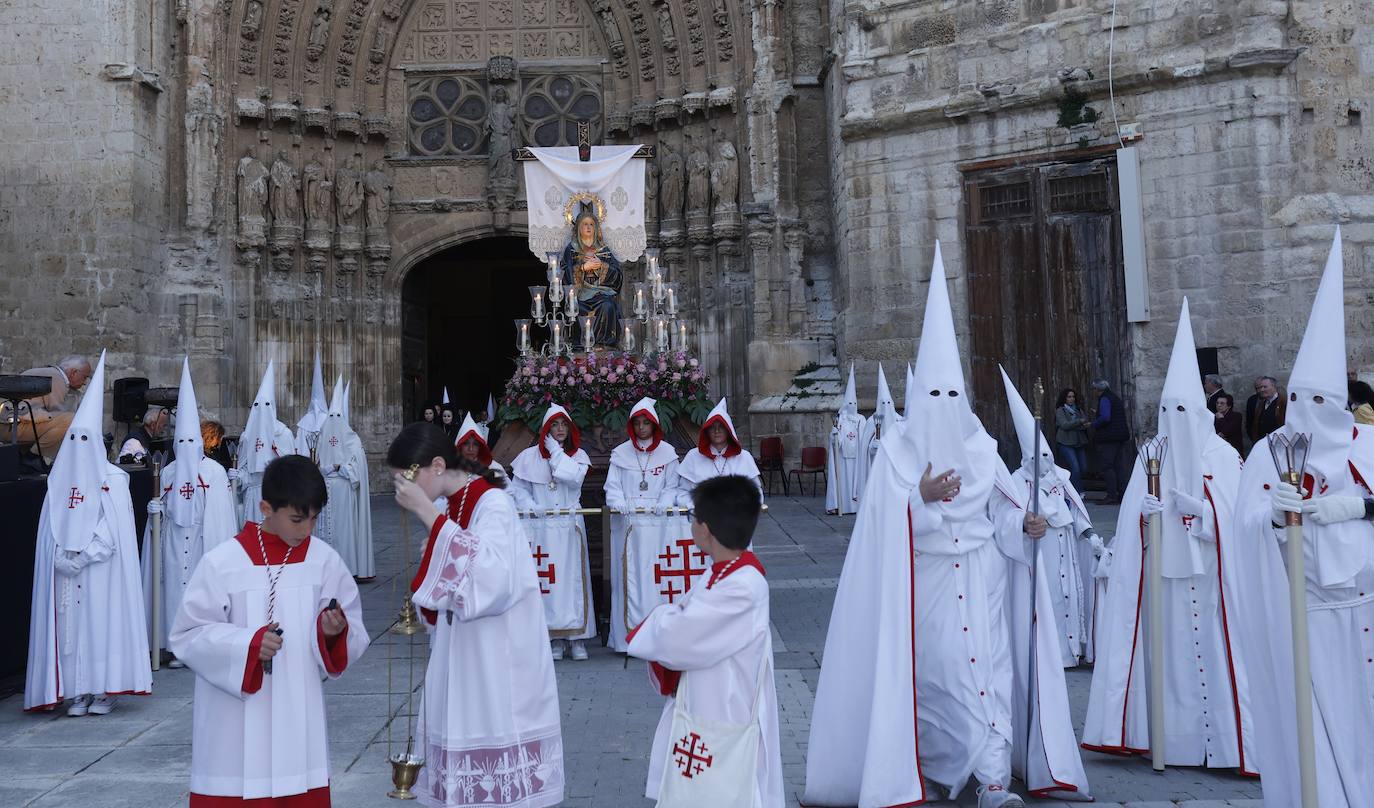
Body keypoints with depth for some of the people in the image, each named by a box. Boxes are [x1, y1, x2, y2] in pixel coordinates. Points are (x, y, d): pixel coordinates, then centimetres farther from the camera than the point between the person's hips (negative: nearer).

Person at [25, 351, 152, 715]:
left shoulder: (111, 480, 0)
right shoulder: (59, 480, 12)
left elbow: (113, 528, -8)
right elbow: (51, 527, 8)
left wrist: (82, 555, -14)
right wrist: (62, 556, -7)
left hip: (100, 571, -4)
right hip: (64, 572, 4)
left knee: (101, 621, -4)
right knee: (69, 625, 1)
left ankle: (104, 689, 1)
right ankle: (78, 691, 4)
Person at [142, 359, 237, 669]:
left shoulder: (215, 471, -3)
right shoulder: (168, 473, 10)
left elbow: (222, 516, -6)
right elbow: (162, 509, 17)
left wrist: (221, 548, -10)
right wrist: (155, 509, -4)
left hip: (204, 541, -4)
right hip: (175, 542, 4)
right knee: (176, 588, 3)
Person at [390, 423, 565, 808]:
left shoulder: (493, 504, -14)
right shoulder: (451, 510, 8)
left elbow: (490, 576, -32)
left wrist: (426, 512, -29)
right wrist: (422, 610, 3)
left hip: (498, 663, -8)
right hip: (462, 660, 8)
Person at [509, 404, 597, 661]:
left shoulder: (578, 455, 8)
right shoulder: (530, 456, 6)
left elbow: (574, 478, -12)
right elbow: (518, 488, 7)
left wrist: (556, 451, -5)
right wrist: (531, 506, -9)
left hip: (570, 526, 1)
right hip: (542, 527, 0)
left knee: (572, 578, -2)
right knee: (547, 579, -4)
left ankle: (576, 638, 2)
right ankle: (555, 638, 3)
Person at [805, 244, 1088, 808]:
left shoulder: (981, 448, 7)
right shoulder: (898, 451, -2)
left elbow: (1000, 512, 8)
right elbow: (890, 525, -7)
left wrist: (1024, 525, -12)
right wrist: (922, 499, -25)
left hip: (980, 576, 2)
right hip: (925, 581, -2)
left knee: (986, 666, -6)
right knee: (933, 672, 2)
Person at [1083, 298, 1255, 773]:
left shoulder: (1224, 457, 0)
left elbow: (1238, 519, -5)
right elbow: (1130, 516, 4)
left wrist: (1201, 510, -20)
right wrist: (1145, 513, -17)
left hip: (1207, 579, -2)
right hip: (1162, 576, 3)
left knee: (1211, 652, -3)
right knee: (1167, 653, 4)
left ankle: (1221, 737, 6)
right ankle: (1170, 736, 12)